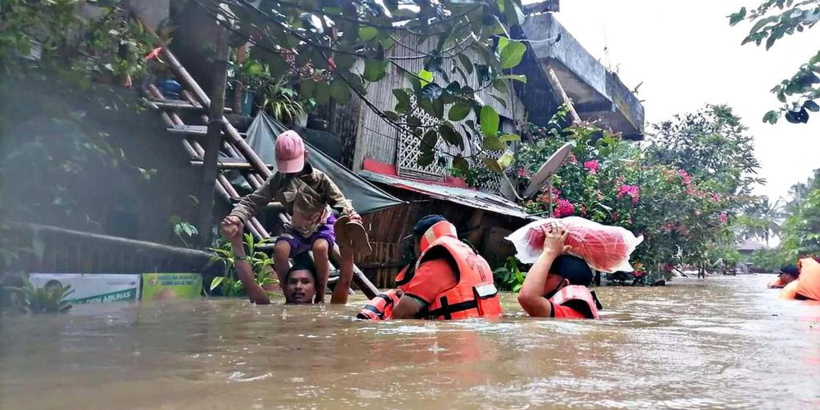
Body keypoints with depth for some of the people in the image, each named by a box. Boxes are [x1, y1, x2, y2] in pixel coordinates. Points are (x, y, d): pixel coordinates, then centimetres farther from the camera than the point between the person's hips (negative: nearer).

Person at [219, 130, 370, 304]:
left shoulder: (319, 178, -17)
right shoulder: (277, 181, -13)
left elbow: (339, 200, -21)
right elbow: (252, 201, -18)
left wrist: (350, 215, -45)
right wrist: (237, 217, -40)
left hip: (322, 225, -2)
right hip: (297, 229, 2)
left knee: (320, 248, -37)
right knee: (279, 249, -31)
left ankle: (320, 296, -16)